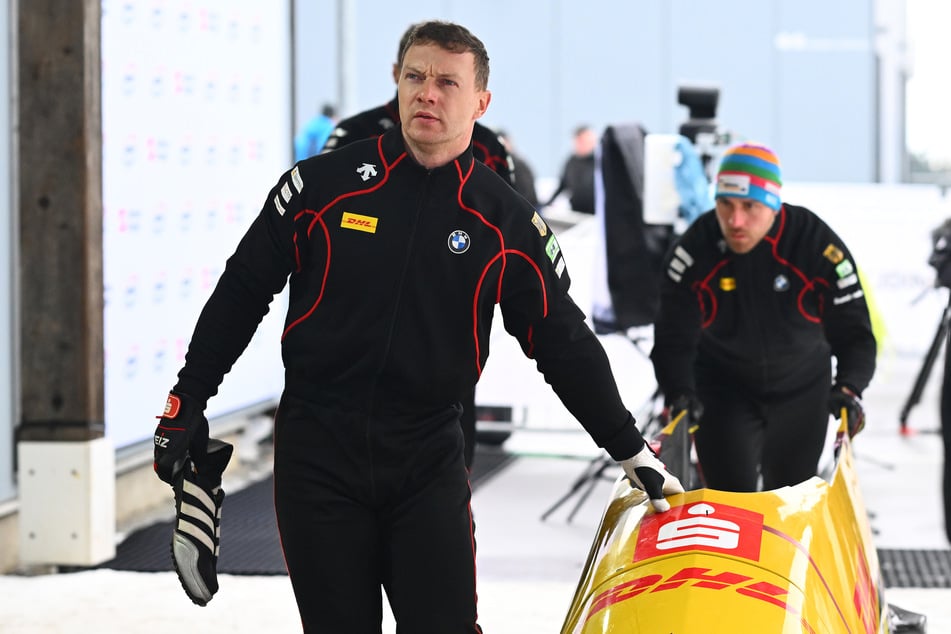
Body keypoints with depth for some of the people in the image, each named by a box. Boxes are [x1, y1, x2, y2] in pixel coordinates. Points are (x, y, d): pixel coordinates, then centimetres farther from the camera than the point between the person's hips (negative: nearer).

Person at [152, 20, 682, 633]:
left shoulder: (507, 221, 1)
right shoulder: (325, 183, -2)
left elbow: (564, 344, 6)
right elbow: (241, 294, 5)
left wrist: (633, 451, 6)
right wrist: (186, 403, 4)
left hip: (428, 459, 0)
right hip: (317, 450, 0)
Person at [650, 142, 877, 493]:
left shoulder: (818, 244, -23)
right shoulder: (693, 250, -22)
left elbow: (853, 332, -20)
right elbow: (673, 337, -16)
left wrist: (849, 388, -36)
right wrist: (679, 394, -32)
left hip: (802, 388, 1)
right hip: (722, 391, -1)